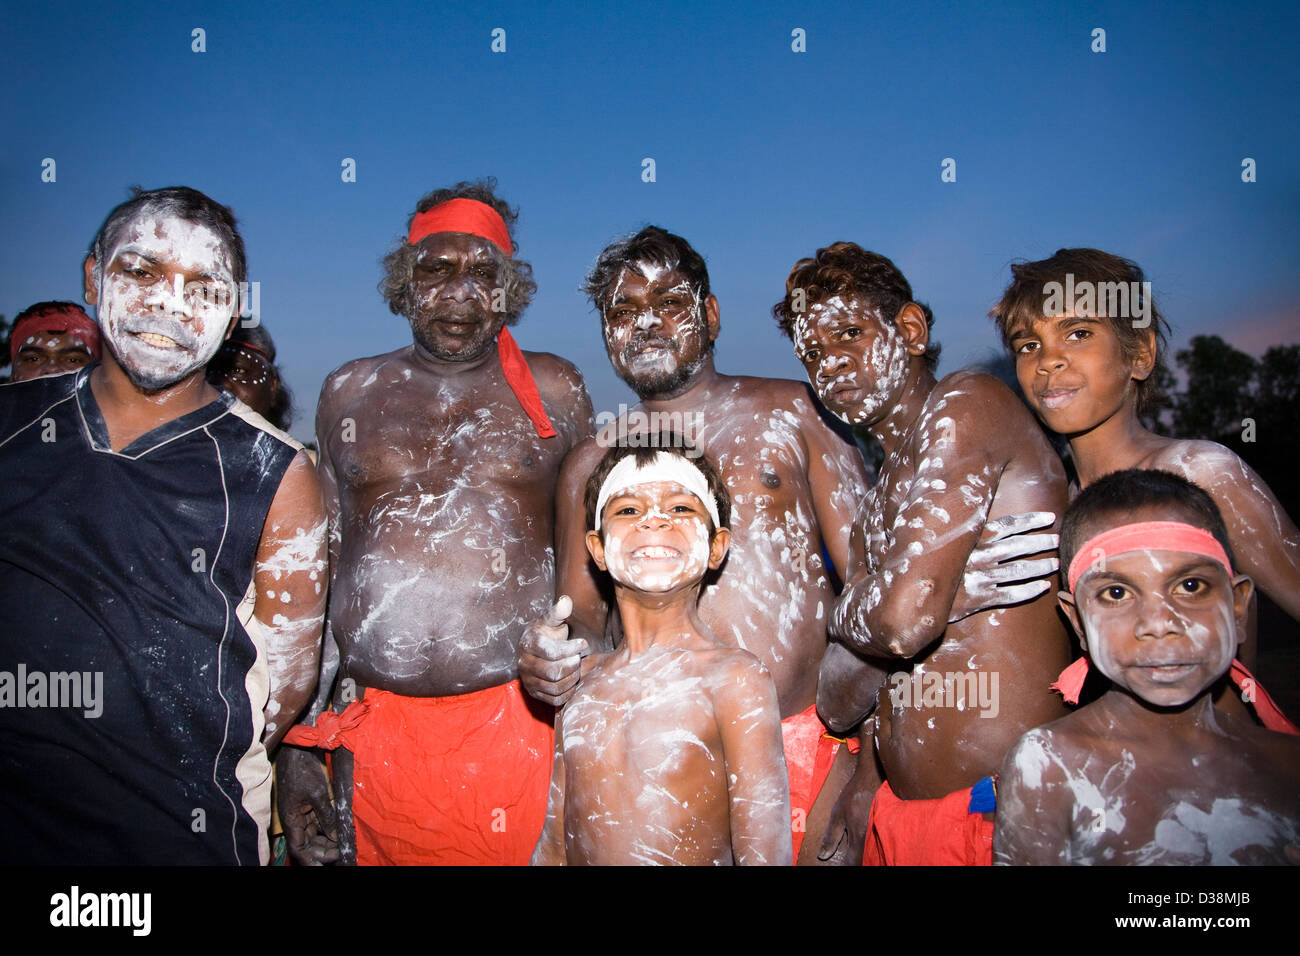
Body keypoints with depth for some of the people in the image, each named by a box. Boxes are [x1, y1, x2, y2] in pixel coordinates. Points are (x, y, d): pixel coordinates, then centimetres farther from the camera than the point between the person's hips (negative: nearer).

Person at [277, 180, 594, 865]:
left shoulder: (553, 389, 6)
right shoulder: (350, 393, 10)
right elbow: (317, 568, 11)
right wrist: (295, 748, 8)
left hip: (516, 726, -1)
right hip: (370, 736, 2)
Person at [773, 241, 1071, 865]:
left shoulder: (965, 405, -10)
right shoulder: (879, 503, 14)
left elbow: (905, 617, -24)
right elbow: (838, 704, 6)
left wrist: (842, 614, -1)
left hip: (999, 812, -8)